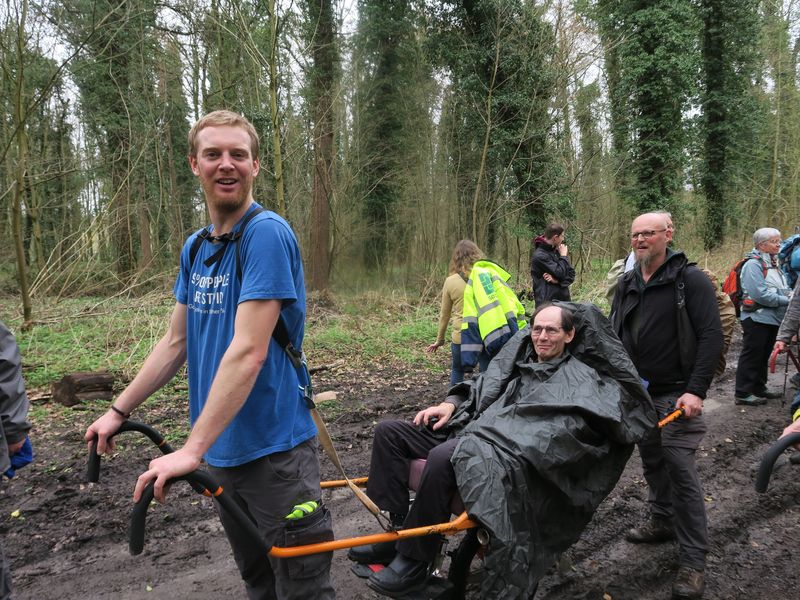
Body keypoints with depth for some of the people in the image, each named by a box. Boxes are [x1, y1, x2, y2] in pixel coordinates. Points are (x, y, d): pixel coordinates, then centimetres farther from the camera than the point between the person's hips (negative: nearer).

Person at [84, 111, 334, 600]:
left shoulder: (266, 233, -17)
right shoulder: (195, 248, 8)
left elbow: (248, 352, -24)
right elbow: (176, 342, 15)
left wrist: (192, 449, -25)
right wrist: (119, 411, 15)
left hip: (275, 448, -7)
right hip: (223, 448, 7)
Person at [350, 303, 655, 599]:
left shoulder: (580, 378, 7)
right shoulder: (517, 358, 24)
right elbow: (479, 388, 25)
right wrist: (450, 404, 10)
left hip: (511, 453, -8)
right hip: (468, 432, 8)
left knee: (443, 457, -38)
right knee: (389, 432, -3)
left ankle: (413, 560, -20)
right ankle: (398, 529, -7)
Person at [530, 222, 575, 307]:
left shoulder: (556, 252, 12)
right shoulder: (539, 256, -14)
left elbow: (571, 275, 10)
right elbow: (561, 273, -17)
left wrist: (557, 280, -9)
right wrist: (564, 256, -2)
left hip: (563, 300, 8)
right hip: (547, 302, -8)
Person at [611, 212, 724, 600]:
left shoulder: (690, 279, -8)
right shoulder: (627, 284, 10)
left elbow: (711, 336, -13)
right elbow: (614, 334, 16)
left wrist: (696, 390, -20)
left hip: (676, 393, -6)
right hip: (637, 393, 6)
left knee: (681, 470, -8)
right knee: (652, 462, 17)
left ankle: (693, 561, 1)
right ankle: (663, 521, 37)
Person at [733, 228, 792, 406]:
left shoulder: (773, 264, 14)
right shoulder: (753, 264, -15)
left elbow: (783, 289, 18)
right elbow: (761, 294, -22)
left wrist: (791, 295, -3)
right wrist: (787, 301, -18)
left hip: (772, 318, 9)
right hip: (757, 319, -9)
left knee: (763, 356, 16)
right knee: (752, 356, -4)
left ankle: (759, 388, 28)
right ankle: (742, 393, 2)